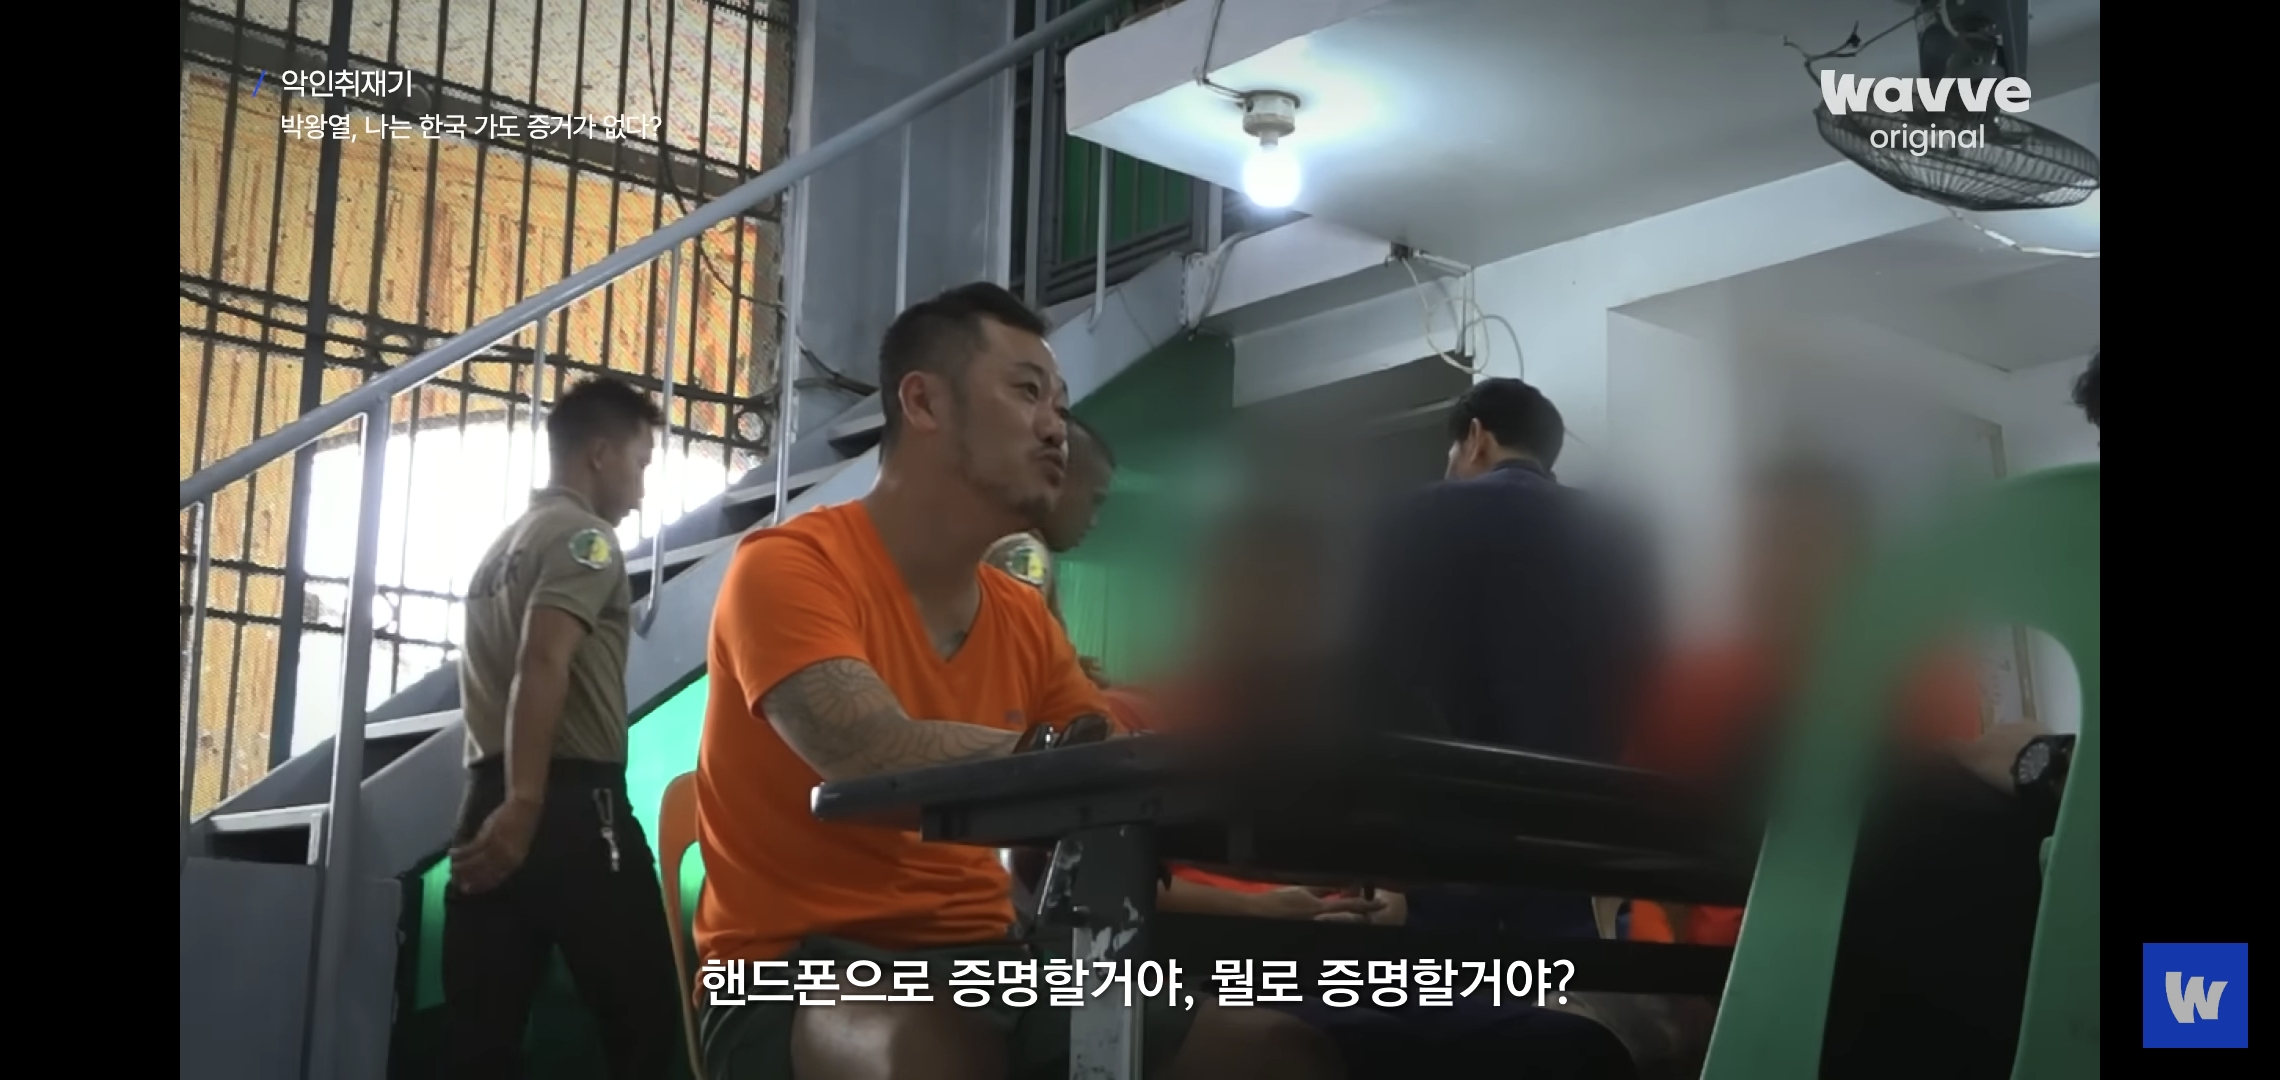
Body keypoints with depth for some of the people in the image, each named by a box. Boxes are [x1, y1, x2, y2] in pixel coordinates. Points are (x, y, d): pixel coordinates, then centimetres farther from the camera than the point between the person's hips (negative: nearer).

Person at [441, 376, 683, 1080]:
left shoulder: (503, 548, 24)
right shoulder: (585, 537, -4)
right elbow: (543, 665, -18)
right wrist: (524, 804, -25)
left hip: (488, 803, 9)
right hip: (571, 804, -9)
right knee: (645, 1022, -4)